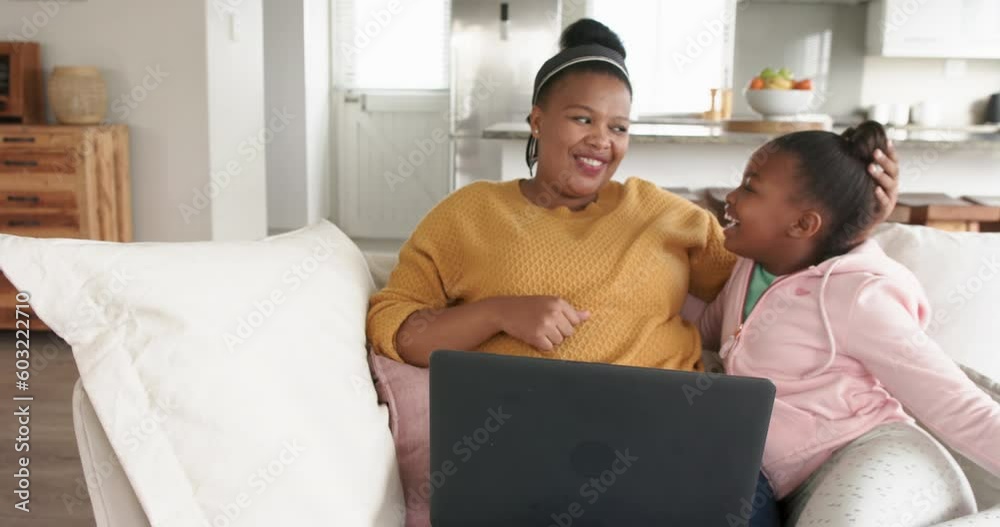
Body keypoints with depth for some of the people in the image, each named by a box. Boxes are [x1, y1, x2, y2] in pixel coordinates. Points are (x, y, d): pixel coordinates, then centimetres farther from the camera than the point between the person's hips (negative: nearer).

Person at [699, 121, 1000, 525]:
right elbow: (705, 333, 26)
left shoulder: (852, 297, -15)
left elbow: (959, 408, -13)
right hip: (806, 485, 7)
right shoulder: (751, 267, 7)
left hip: (876, 457, -7)